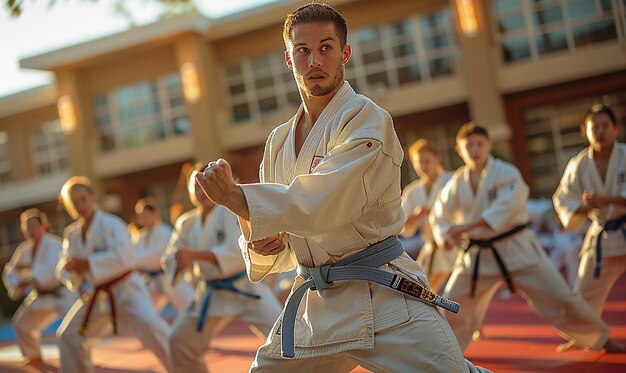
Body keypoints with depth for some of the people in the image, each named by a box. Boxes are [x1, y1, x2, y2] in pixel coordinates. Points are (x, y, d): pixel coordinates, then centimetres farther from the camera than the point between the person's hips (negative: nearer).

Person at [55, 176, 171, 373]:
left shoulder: (111, 224, -15)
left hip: (125, 289, -7)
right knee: (69, 336, 12)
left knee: (150, 325, -27)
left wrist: (86, 264, -28)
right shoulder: (72, 234, 6)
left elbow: (123, 257, -28)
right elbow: (63, 267, 6)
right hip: (96, 295, 7)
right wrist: (72, 269, -17)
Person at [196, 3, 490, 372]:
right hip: (315, 304, 6)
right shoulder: (279, 142, 10)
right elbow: (281, 250, 15)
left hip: (384, 301, -6)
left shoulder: (366, 119, -10)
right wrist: (258, 243, -7)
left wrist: (232, 195, -23)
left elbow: (317, 205, -25)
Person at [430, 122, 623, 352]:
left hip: (517, 249, -3)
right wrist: (446, 236, -8)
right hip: (478, 255, 4)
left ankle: (601, 339, 18)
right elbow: (439, 215, 14)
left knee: (560, 297, -3)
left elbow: (508, 206, -28)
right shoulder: (456, 184, 2)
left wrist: (466, 226, -32)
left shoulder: (506, 173, -12)